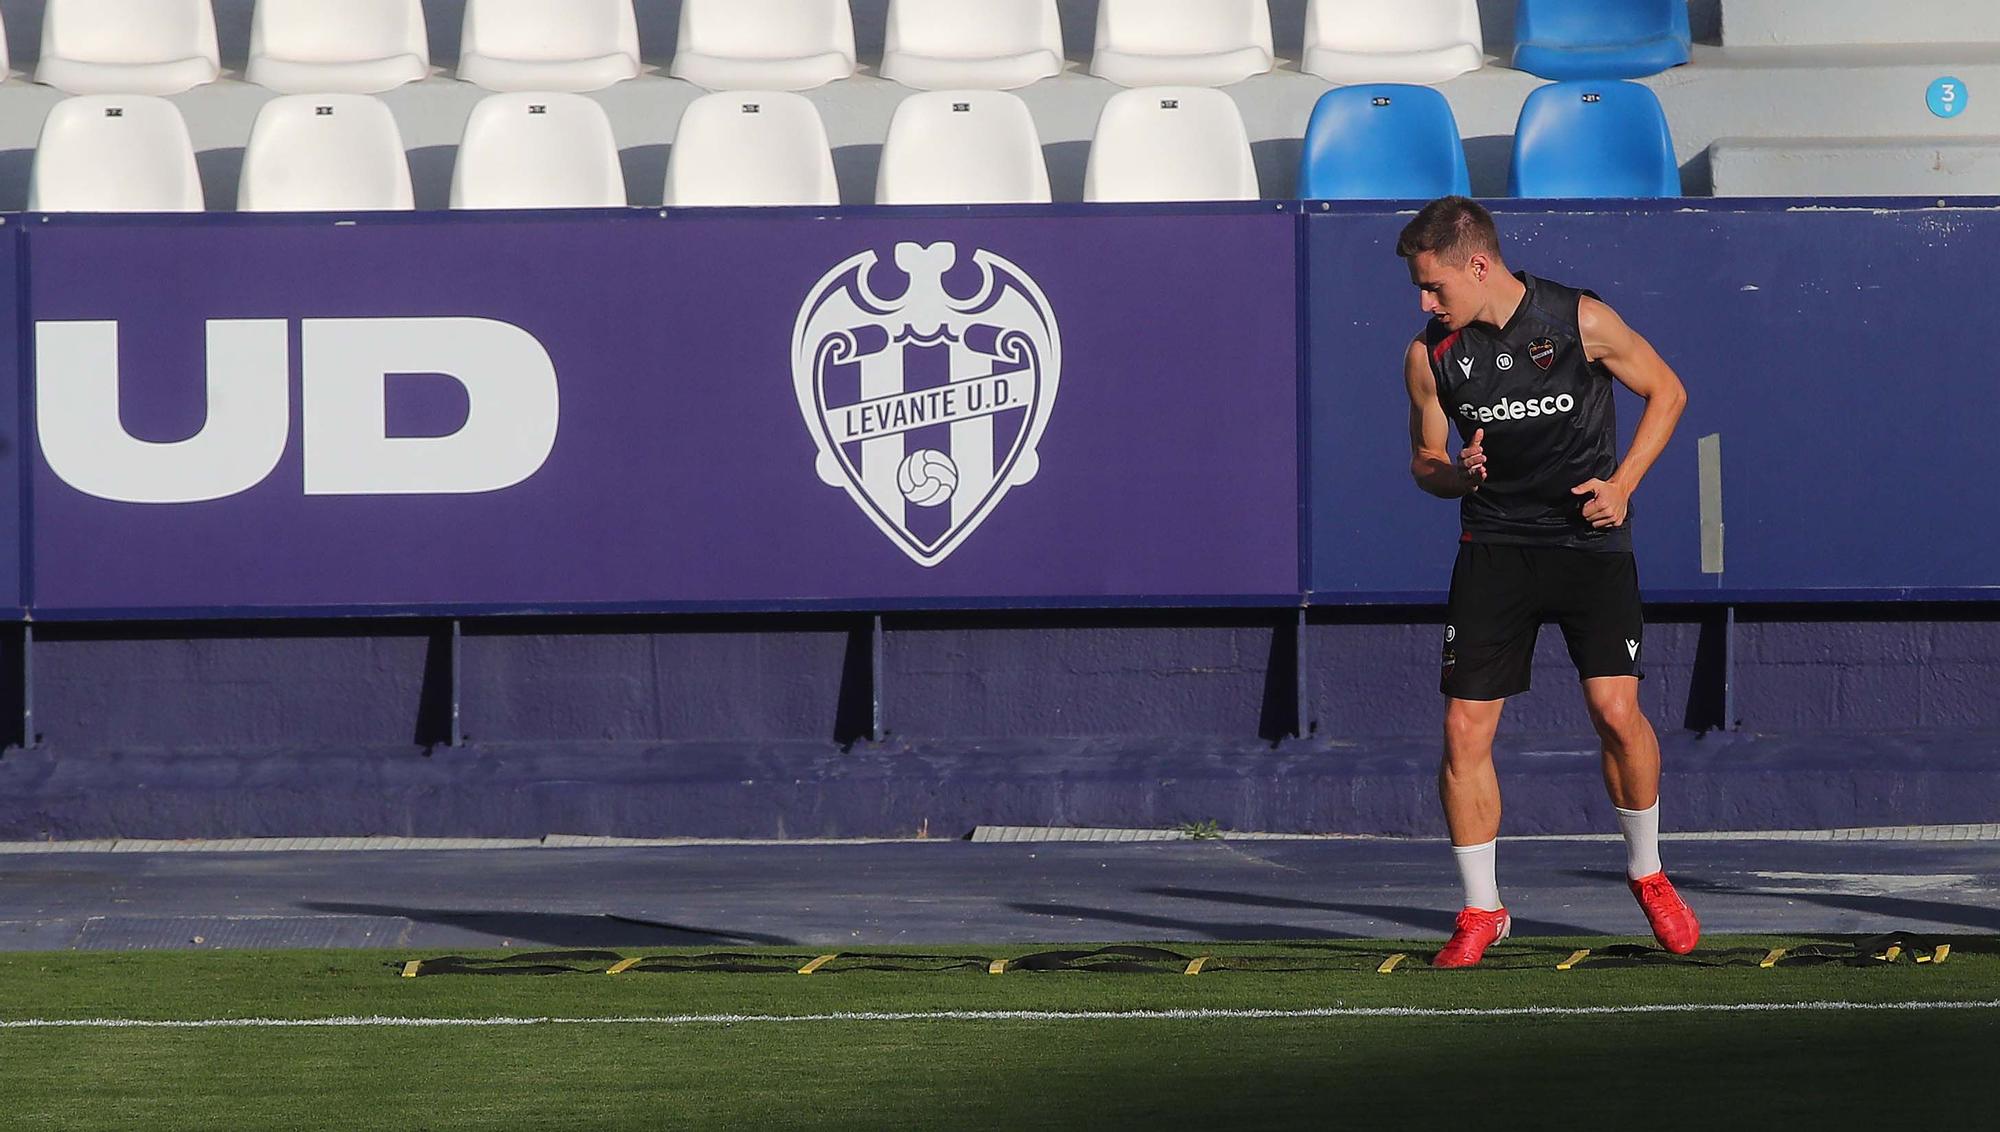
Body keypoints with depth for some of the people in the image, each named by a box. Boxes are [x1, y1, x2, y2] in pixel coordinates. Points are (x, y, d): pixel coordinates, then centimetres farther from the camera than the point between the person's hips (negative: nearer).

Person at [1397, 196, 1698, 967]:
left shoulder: (1581, 321, -9)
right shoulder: (1431, 355, -1)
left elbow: (1666, 391, 4)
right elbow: (1425, 460, 12)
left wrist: (1622, 482, -9)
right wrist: (1455, 474, -13)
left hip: (1590, 539, -2)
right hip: (1494, 547, 2)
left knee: (1617, 710, -15)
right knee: (1465, 730, -7)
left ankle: (1646, 874, 10)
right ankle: (1481, 910, 8)